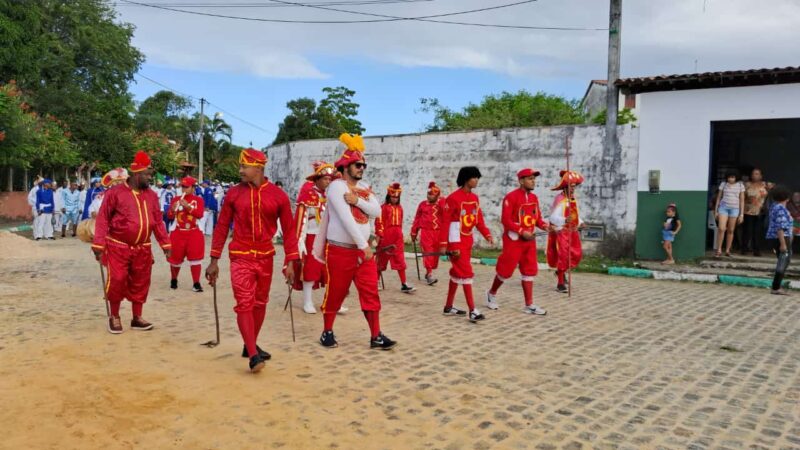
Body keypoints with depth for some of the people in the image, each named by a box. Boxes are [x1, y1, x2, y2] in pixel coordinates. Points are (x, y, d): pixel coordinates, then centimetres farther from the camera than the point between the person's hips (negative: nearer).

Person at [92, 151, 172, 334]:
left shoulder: (151, 195, 7)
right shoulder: (115, 192, -8)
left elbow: (158, 221, 10)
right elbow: (103, 219, -8)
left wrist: (165, 244, 6)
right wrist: (99, 244, -13)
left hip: (142, 249, 5)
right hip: (118, 247, -4)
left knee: (140, 283, 9)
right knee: (117, 281, -3)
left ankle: (137, 318, 21)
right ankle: (114, 317, 16)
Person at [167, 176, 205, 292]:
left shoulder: (198, 200, 0)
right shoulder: (176, 199, 5)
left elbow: (200, 214, -15)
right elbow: (170, 216, -1)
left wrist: (188, 206, -25)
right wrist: (173, 209, -21)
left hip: (194, 233, -2)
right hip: (178, 233, 2)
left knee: (195, 258, -6)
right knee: (175, 258, 9)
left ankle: (196, 283, -1)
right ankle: (173, 280, 32)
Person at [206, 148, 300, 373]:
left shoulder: (278, 195, -4)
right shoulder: (234, 193, -3)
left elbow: (289, 230, 0)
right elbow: (222, 227, 3)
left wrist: (290, 262, -5)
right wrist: (214, 260, 1)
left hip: (266, 257, 2)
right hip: (240, 257, -2)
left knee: (260, 303, 13)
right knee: (244, 304, -11)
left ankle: (250, 345, 31)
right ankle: (253, 355, -11)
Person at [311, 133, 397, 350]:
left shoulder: (364, 187, 11)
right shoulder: (336, 186, -12)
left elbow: (377, 211, -2)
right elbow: (346, 218, -21)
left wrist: (357, 200, -17)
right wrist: (364, 245, -24)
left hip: (363, 248, 6)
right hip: (339, 250, -6)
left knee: (370, 292, 2)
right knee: (335, 293, 5)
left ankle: (376, 336, 7)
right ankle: (327, 332, 23)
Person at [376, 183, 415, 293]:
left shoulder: (400, 207, 10)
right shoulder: (384, 207, -7)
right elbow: (379, 222, -10)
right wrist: (379, 235, -15)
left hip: (397, 237, 5)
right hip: (386, 237, -5)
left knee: (400, 261, 1)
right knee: (382, 260, 7)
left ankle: (404, 285, 2)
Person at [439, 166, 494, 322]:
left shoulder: (475, 198, 9)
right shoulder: (453, 198, -15)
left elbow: (479, 219, 10)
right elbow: (446, 222, -15)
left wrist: (487, 234, -4)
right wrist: (443, 244, -17)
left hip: (468, 241, 9)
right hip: (456, 241, -9)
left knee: (457, 272, 14)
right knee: (466, 272, -10)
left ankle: (448, 307, 25)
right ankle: (472, 311, -8)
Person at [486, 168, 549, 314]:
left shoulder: (534, 198, 9)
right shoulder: (511, 197, -14)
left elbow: (537, 217, 14)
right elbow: (505, 220, -17)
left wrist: (543, 224, -8)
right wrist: (521, 232, -22)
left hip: (529, 239, 7)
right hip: (513, 239, -7)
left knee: (529, 271, 6)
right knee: (506, 270, 3)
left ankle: (529, 305, 10)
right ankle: (492, 293, 27)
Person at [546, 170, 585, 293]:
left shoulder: (573, 198, 8)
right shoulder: (559, 199, -19)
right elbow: (553, 217, -28)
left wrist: (580, 222, 10)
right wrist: (564, 220, -45)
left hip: (572, 231, 8)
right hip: (561, 232, -8)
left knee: (577, 254, 8)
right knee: (563, 256, -7)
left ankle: (561, 271, 33)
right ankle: (560, 284, 2)